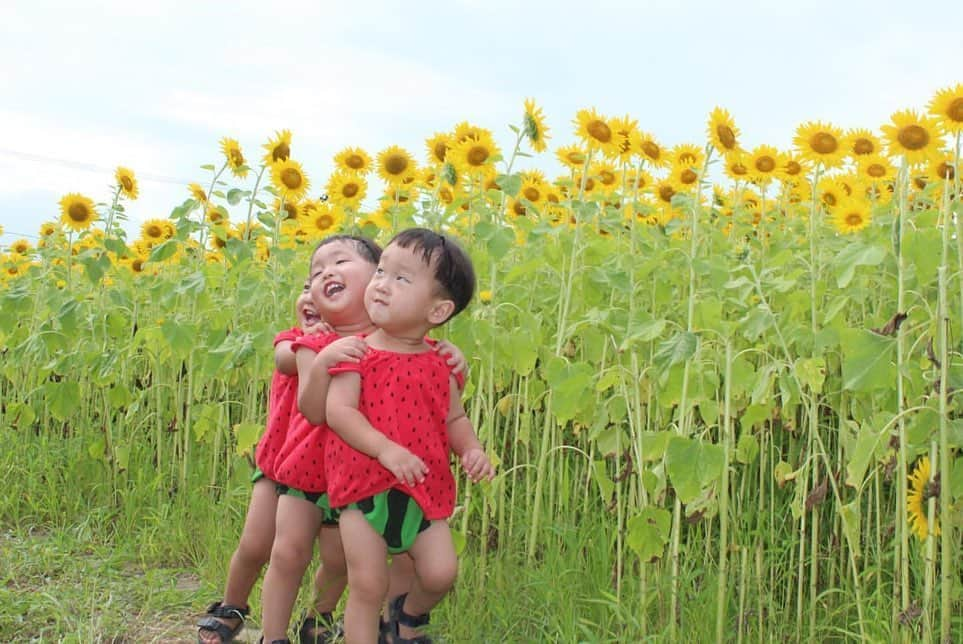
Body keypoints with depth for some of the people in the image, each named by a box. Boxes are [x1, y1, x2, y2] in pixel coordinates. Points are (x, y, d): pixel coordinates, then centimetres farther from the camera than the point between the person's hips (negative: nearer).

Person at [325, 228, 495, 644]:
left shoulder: (439, 366, 4)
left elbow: (454, 418, 15)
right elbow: (338, 410, -17)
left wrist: (472, 450, -6)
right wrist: (386, 449, -28)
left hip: (424, 492, 3)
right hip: (364, 488, -3)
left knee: (440, 573, -1)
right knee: (367, 586, -3)